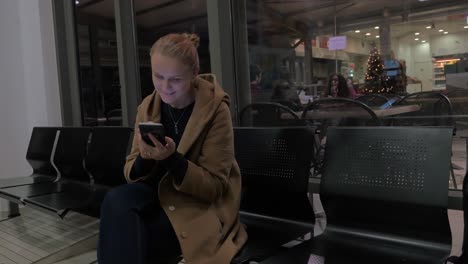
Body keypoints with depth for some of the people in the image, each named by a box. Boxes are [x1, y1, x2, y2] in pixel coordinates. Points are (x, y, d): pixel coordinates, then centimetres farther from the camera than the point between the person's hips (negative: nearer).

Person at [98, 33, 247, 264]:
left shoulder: (215, 110, -15)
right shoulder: (147, 107, -1)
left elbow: (214, 188, -14)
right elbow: (132, 173, 1)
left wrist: (172, 159, -30)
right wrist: (145, 159, -23)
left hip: (201, 207, -5)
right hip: (159, 193, 5)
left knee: (128, 241, -26)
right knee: (116, 201, -26)